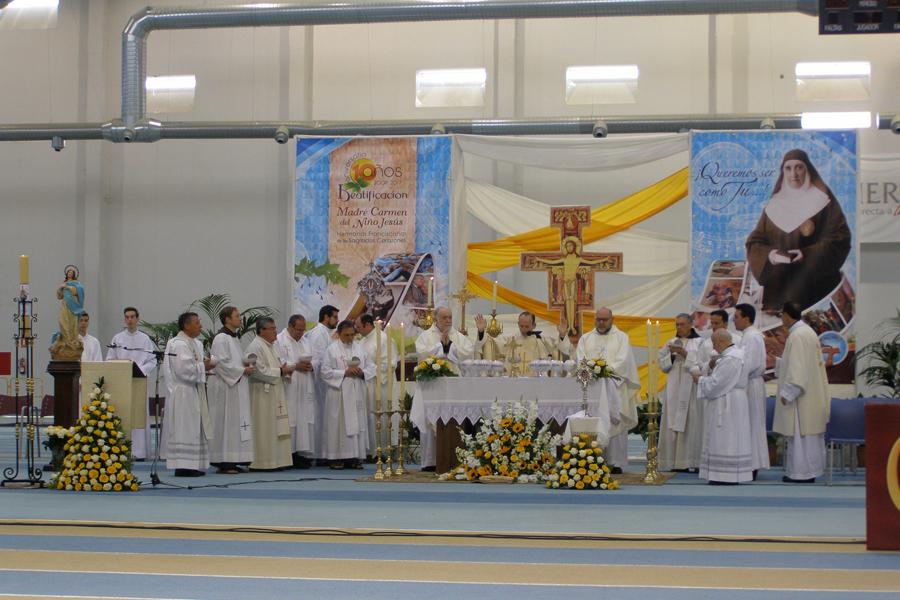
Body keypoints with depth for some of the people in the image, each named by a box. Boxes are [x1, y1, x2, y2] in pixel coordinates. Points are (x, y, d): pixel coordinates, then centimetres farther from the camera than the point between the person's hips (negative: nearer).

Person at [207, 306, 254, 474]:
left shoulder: (234, 338, 17)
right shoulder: (221, 338, -12)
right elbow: (222, 364, -19)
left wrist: (247, 366, 7)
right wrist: (243, 370, -14)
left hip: (236, 386, 10)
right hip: (224, 386, -10)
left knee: (237, 422, 9)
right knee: (225, 422, -8)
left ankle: (231, 461, 12)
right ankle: (224, 462, -6)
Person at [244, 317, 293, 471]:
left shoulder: (269, 346, 17)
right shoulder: (255, 347, -14)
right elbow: (259, 371, -22)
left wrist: (284, 370, 7)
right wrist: (281, 371, -16)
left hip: (274, 393, 10)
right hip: (262, 393, -10)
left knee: (275, 429, 10)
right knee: (264, 429, -7)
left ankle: (274, 461, 14)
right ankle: (262, 463, -3)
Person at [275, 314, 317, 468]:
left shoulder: (305, 340, 18)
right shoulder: (279, 341, -3)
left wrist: (310, 365, -3)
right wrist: (296, 366, -17)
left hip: (305, 390, 7)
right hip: (289, 390, -7)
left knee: (306, 420, 3)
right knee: (292, 421, -8)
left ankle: (304, 453, 6)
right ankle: (292, 455, -6)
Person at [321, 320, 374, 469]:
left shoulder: (360, 348, 12)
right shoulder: (332, 349, -2)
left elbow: (371, 367, 14)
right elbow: (326, 371, -7)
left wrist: (362, 372, -7)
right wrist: (345, 373, -14)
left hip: (357, 394, 4)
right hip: (339, 394, -4)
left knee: (357, 423, 2)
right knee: (338, 424, -4)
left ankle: (355, 457, 6)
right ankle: (336, 458, -1)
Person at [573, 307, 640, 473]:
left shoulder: (621, 337, 10)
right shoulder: (585, 339, 17)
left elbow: (623, 360, -4)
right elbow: (580, 361, 5)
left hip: (614, 386, -2)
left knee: (615, 424, -7)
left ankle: (616, 462, -6)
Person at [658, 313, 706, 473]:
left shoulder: (699, 342, 1)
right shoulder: (671, 343, 15)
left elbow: (702, 364, -7)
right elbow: (662, 364, 13)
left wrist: (685, 354, -13)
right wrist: (671, 355, -4)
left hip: (691, 388, -4)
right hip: (674, 388, 4)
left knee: (691, 423, -7)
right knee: (672, 423, -2)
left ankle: (691, 462, -6)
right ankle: (675, 461, 0)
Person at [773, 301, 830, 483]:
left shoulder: (797, 336, -18)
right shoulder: (809, 332, 13)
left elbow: (796, 368, -22)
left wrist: (787, 393, -19)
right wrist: (779, 362, 29)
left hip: (801, 395, -10)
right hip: (812, 392, 10)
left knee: (800, 434, -5)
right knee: (809, 433, 13)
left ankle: (801, 473, -2)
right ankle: (810, 471, 18)